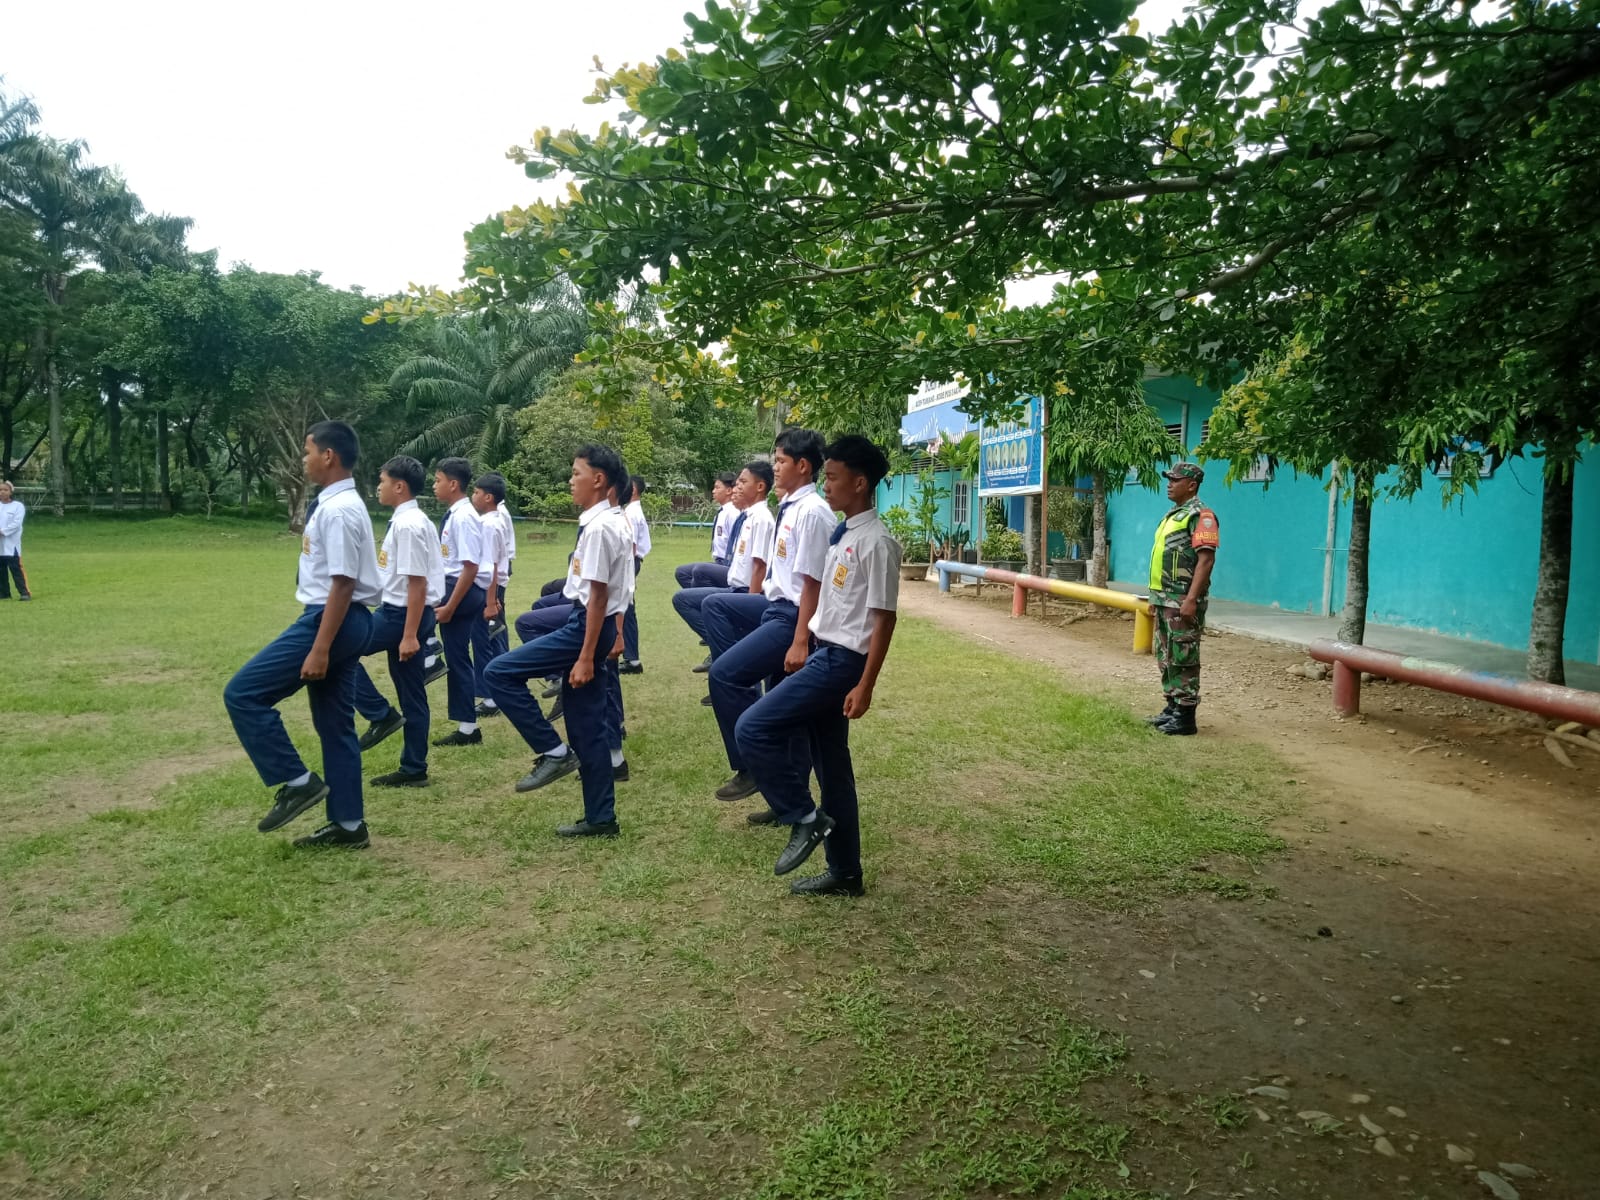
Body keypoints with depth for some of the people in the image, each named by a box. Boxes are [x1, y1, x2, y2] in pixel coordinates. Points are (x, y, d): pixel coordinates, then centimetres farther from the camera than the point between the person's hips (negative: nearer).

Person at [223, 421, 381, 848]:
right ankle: (348, 825, 18)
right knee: (335, 725, 12)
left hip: (332, 621, -10)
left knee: (243, 693, -6)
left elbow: (343, 583, -22)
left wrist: (319, 649, -23)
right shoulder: (340, 504, 16)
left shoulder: (338, 509, -16)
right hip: (344, 622, 10)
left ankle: (296, 782, 0)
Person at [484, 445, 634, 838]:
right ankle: (600, 818, 17)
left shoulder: (599, 528, -16)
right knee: (588, 727, 11)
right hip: (592, 624, 10)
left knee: (499, 673, -7)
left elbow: (598, 595, -20)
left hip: (585, 625, -10)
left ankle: (553, 752, -3)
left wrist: (585, 657, -20)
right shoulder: (613, 523, 14)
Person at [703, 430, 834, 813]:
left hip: (793, 614, -10)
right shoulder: (790, 506, 10)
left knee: (722, 673, -11)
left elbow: (812, 582, -21)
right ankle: (744, 689, 11)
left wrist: (800, 642, -21)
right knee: (714, 605, 15)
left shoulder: (812, 511, -19)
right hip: (776, 604, 10)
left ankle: (752, 767, 3)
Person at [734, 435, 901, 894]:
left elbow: (884, 618, -17)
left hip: (841, 661, -9)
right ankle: (845, 873, 23)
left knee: (752, 729, -12)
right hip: (824, 655, 9)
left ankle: (804, 819, 1)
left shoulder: (875, 542, -15)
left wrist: (865, 686, -19)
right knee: (831, 765, 13)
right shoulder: (843, 534, 13)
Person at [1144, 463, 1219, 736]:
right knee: (1166, 657, 14)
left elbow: (1206, 559, -19)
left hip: (1183, 600, -10)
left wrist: (1191, 599, -25)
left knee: (1183, 658, -6)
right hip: (1165, 598, 10)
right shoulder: (1172, 515, 19)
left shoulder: (1200, 515, -11)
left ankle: (1185, 717, -2)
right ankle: (1172, 708, 22)